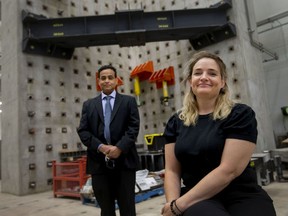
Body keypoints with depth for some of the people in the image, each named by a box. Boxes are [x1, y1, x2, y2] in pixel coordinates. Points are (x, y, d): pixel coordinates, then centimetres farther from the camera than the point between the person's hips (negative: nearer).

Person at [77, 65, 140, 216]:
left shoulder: (129, 101, 8)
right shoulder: (89, 105, 13)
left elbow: (134, 127, -2)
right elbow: (83, 131, 4)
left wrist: (119, 148, -15)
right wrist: (101, 147, -11)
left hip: (124, 161, -1)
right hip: (99, 163, 2)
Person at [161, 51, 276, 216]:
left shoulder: (241, 115, -6)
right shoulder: (176, 121, 5)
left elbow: (229, 170, -15)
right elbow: (172, 170, 5)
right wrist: (172, 203, -14)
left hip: (243, 197, 0)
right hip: (197, 199, 1)